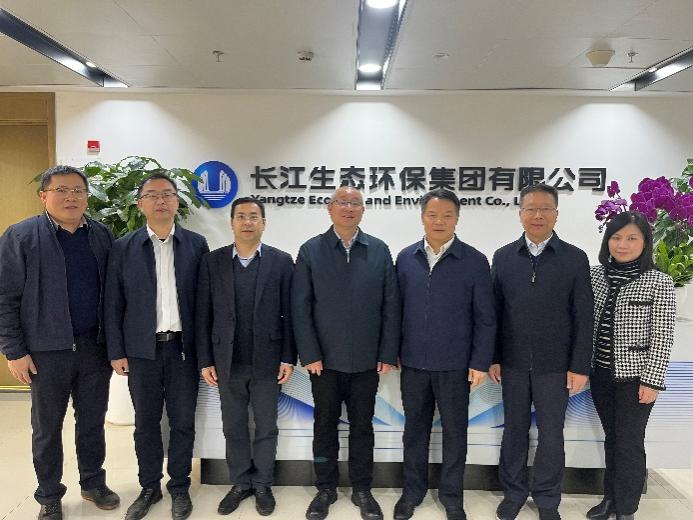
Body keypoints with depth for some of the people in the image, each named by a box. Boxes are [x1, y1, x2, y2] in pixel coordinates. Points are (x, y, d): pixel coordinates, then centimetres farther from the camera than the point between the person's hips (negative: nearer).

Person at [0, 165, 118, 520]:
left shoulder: (102, 235, 4)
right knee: (47, 427, 12)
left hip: (95, 345, 3)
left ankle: (93, 483, 33)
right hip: (47, 349, -3)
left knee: (92, 421, 15)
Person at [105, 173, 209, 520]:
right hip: (141, 349, 1)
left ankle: (179, 487, 26)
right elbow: (113, 304, 2)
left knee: (182, 422, 8)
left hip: (183, 347, 0)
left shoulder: (196, 244, 1)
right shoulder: (123, 247, 1)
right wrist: (117, 352, -1)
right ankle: (149, 487, 30)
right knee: (146, 422, 12)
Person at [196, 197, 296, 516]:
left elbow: (289, 313, -2)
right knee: (234, 428, 13)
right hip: (227, 361, 1)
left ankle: (262, 484, 29)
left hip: (267, 361, -1)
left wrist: (288, 358, -6)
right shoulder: (212, 261, 1)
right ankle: (240, 483, 31)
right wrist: (205, 361, -1)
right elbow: (204, 315, 1)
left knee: (266, 427, 11)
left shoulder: (281, 261, -2)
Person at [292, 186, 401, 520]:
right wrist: (309, 354, -8)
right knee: (325, 425, 12)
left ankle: (362, 490, 29)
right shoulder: (310, 251, -1)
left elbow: (391, 306, 1)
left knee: (362, 426, 12)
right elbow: (300, 307, -3)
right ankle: (325, 489, 29)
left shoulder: (379, 251, 2)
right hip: (324, 358, 0)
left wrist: (388, 354, -3)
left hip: (367, 360, 1)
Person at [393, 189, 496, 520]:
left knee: (455, 431, 12)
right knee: (415, 428, 15)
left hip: (455, 364, -2)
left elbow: (485, 317, -4)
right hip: (413, 362, 2)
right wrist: (392, 351, 4)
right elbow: (396, 308, 5)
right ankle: (413, 490, 33)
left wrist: (480, 362, -7)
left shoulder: (474, 261, -6)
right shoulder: (406, 258, 1)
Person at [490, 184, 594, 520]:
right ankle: (513, 492, 31)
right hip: (513, 362, 1)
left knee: (551, 433, 10)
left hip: (555, 364, -1)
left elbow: (583, 317, -3)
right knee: (514, 429, 13)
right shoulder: (503, 257, 2)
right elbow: (494, 311, 3)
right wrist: (493, 357, 1)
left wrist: (580, 366, -6)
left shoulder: (574, 258, -2)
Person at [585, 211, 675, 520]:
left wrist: (652, 380, -12)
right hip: (601, 374, 4)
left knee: (629, 443, 7)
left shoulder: (659, 283, -10)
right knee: (611, 439, 18)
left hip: (635, 377, -4)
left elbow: (663, 338, -10)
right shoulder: (596, 275, 1)